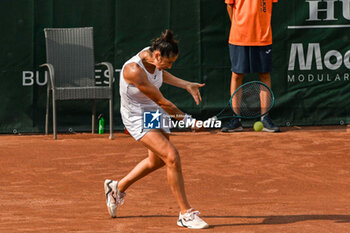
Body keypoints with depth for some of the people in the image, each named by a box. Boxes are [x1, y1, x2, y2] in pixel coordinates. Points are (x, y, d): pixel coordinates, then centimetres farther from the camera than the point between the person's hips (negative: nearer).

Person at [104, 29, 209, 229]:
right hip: (138, 118, -9)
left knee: (157, 160, 24)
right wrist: (186, 119, -20)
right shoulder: (133, 70, -34)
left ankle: (118, 188, 48)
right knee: (172, 156, -22)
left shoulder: (154, 58, -10)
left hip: (155, 113, 9)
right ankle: (186, 213, -14)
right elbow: (162, 102, -28)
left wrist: (187, 85, 10)